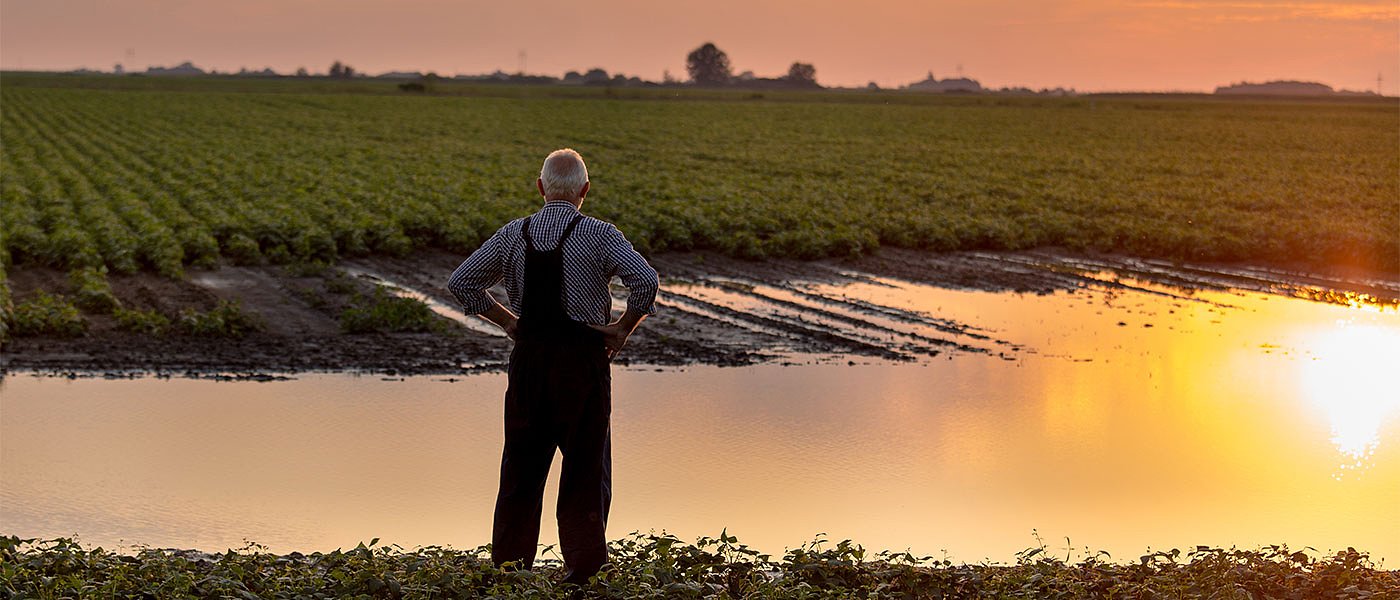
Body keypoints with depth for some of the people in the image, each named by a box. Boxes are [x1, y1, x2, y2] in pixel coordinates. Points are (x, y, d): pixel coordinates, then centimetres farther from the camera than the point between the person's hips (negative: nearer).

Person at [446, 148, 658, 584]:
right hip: (583, 356, -3)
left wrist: (508, 321, 9)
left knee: (523, 460, 12)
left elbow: (461, 282, 7)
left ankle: (509, 562, 16)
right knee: (586, 464, 7)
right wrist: (623, 329, -7)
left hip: (529, 353, 3)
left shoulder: (513, 235, 4)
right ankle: (582, 562, 5)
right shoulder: (600, 236, -7)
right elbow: (645, 280, -20)